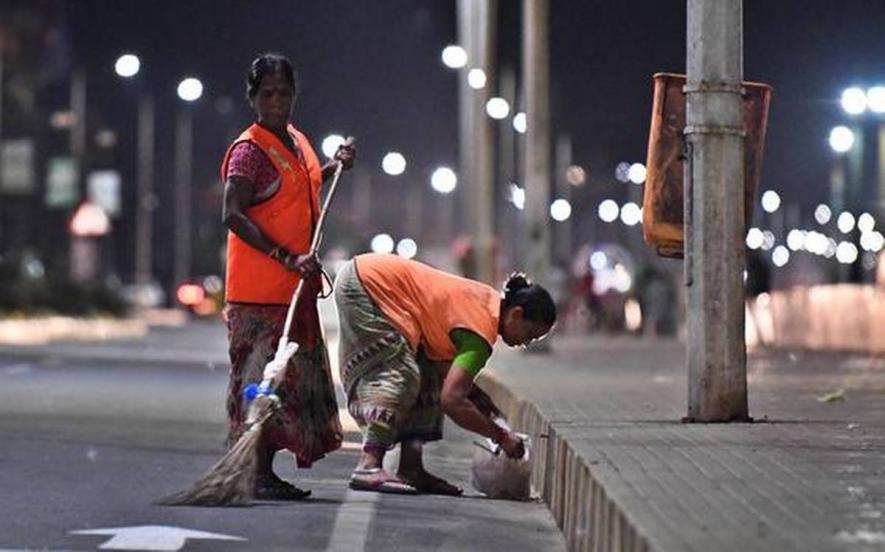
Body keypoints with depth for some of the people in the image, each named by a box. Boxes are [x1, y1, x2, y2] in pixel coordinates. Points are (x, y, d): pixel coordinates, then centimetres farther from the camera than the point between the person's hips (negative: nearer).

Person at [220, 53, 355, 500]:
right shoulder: (249, 150, -13)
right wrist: (286, 258, -27)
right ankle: (257, 475, -6)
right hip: (258, 287, -9)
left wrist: (336, 166, 18)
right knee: (263, 377, -9)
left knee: (293, 376, 11)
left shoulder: (298, 142, 14)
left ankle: (267, 474, 17)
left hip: (294, 287, 9)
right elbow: (233, 215, -22)